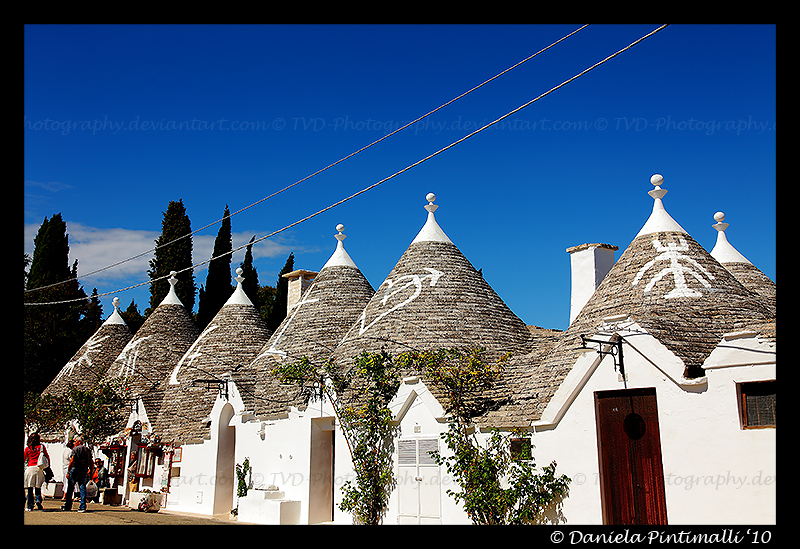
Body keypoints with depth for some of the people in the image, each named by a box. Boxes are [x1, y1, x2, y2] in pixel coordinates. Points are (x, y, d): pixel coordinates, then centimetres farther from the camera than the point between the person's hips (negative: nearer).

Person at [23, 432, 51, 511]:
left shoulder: (27, 448, 6)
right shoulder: (41, 446, 6)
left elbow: (24, 459, 11)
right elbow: (47, 457, 8)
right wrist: (48, 466, 19)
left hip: (30, 468, 0)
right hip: (39, 468, 0)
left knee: (30, 488, 3)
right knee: (38, 487, 10)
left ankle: (29, 506, 2)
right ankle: (38, 500, -13)